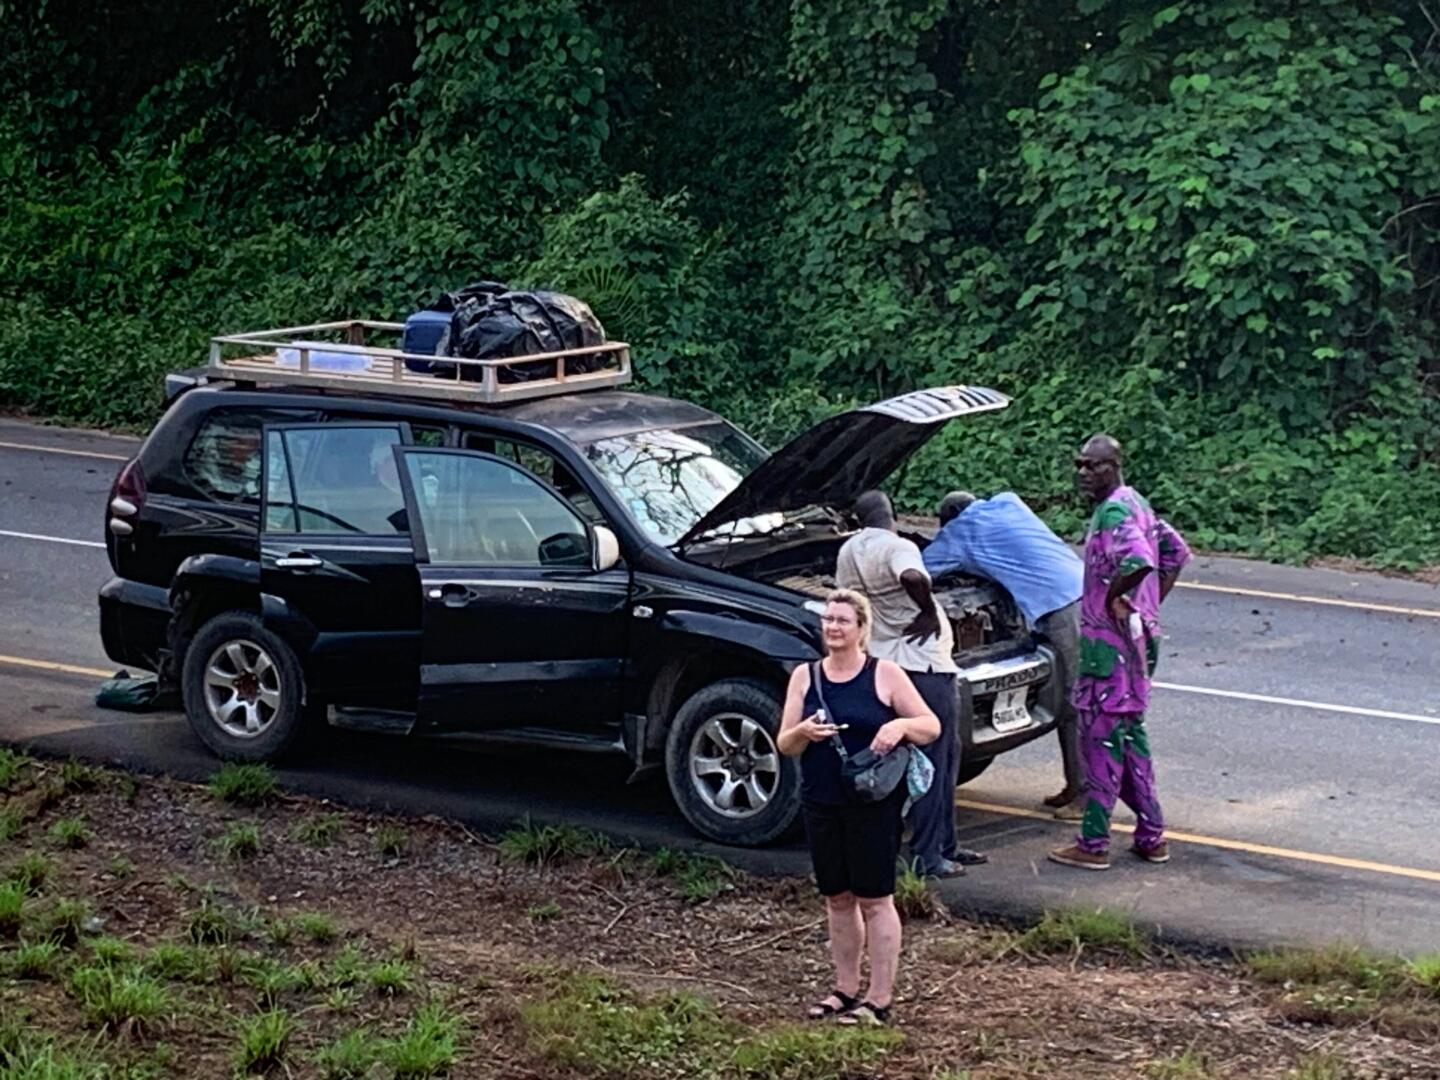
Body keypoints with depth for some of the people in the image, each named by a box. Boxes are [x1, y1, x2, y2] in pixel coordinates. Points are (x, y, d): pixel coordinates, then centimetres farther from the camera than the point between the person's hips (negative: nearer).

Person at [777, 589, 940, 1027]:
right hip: (820, 804, 4)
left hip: (873, 803, -4)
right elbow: (784, 745, 6)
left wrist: (901, 725, -21)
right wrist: (803, 733, -16)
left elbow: (932, 726, -1)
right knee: (837, 898, 12)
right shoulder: (805, 676, 7)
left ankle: (879, 999, 5)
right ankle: (845, 989, 24)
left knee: (874, 899, -1)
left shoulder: (885, 675, -3)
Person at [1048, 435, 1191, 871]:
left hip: (1111, 640, -10)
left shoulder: (1114, 512, -18)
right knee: (1130, 733, 18)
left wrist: (1112, 598, -19)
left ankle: (1093, 844, 1)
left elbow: (1137, 561, -36)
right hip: (1140, 635, 10)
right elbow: (1175, 551, 22)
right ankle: (1151, 835, 22)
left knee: (1101, 737, -4)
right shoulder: (1134, 503, 13)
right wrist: (1149, 604, 17)